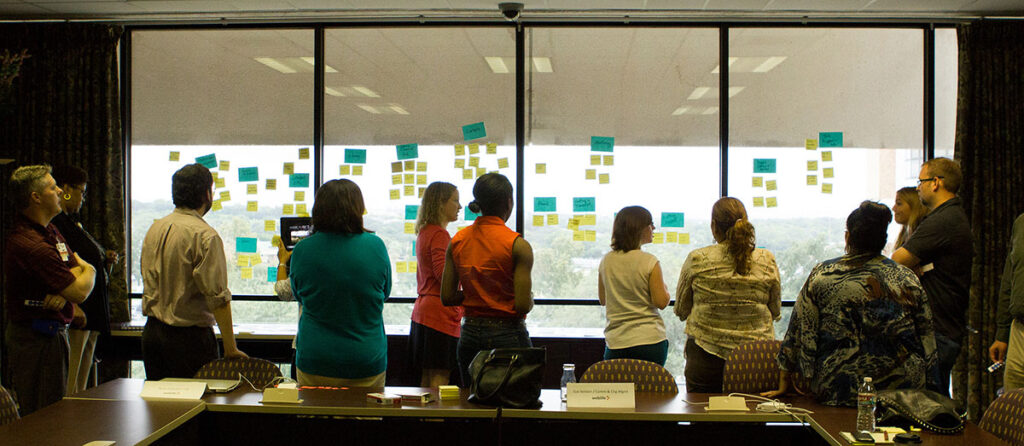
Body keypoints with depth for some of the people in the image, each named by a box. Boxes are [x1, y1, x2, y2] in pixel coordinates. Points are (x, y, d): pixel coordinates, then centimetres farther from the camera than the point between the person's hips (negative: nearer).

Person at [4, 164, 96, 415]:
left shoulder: (50, 231, 10)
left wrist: (64, 293, -15)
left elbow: (76, 267, 9)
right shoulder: (31, 245, -24)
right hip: (37, 340, -10)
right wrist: (88, 271, 1)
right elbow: (80, 292, -23)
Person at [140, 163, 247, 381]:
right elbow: (218, 297, -18)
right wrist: (231, 349, -15)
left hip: (151, 331, 7)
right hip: (189, 336, -7)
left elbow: (149, 283, 13)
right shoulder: (205, 236, -17)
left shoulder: (154, 229, 6)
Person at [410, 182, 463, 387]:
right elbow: (444, 274, -21)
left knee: (427, 378, 12)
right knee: (440, 380, -7)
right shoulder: (439, 234, -13)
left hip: (422, 312, 10)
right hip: (441, 315, -10)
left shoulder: (424, 232, 16)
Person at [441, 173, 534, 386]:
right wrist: (530, 299, 5)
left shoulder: (457, 241, 1)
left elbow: (447, 298, 2)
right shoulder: (517, 245, -13)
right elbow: (523, 306, -16)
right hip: (508, 336, -5)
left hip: (470, 336, 5)